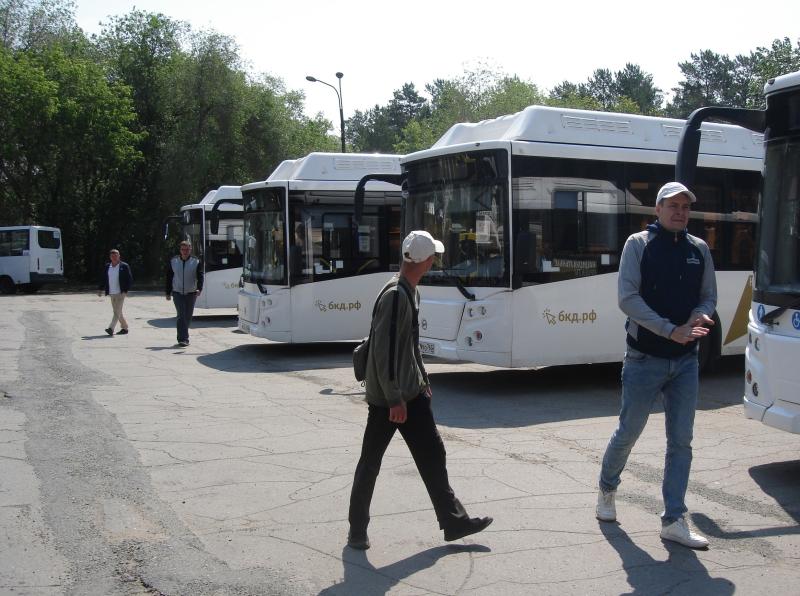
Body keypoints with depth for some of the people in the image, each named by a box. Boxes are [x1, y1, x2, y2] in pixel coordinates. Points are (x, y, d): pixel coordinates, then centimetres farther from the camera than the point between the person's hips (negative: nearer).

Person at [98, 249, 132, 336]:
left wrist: (126, 291, -14)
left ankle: (111, 328, -18)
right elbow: (103, 279, 15)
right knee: (117, 312, 11)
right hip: (111, 293, 6)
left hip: (120, 293, -6)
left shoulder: (124, 266, -4)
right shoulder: (106, 267, 10)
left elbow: (129, 279, -6)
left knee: (117, 311, -12)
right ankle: (124, 328, 21)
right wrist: (100, 289, 4)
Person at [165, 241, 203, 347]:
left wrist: (199, 289, -22)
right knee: (181, 315, -13)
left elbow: (200, 277, -5)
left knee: (188, 317, 8)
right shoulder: (173, 261, 3)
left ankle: (182, 337, 25)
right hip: (177, 293, -1)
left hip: (191, 294, 1)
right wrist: (168, 292, 7)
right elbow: (169, 278, 8)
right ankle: (183, 339, -16)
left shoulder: (196, 262, -1)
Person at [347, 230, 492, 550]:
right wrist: (394, 399, -22)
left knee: (433, 455, 10)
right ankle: (357, 530, 17)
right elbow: (385, 351, -24)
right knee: (370, 463, 4)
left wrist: (422, 380, 22)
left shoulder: (411, 292, 9)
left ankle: (453, 521, 17)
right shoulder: (395, 295, -21)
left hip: (411, 394, 9)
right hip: (387, 398, -9)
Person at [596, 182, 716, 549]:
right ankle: (607, 490, 33)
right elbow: (627, 298, -14)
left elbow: (709, 297, 12)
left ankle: (673, 521, 10)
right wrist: (672, 330, -20)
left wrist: (698, 316, -13)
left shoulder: (699, 250, 8)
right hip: (645, 358, -4)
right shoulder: (639, 244, -5)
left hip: (686, 361, 4)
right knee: (628, 433, 7)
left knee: (681, 442, 3)